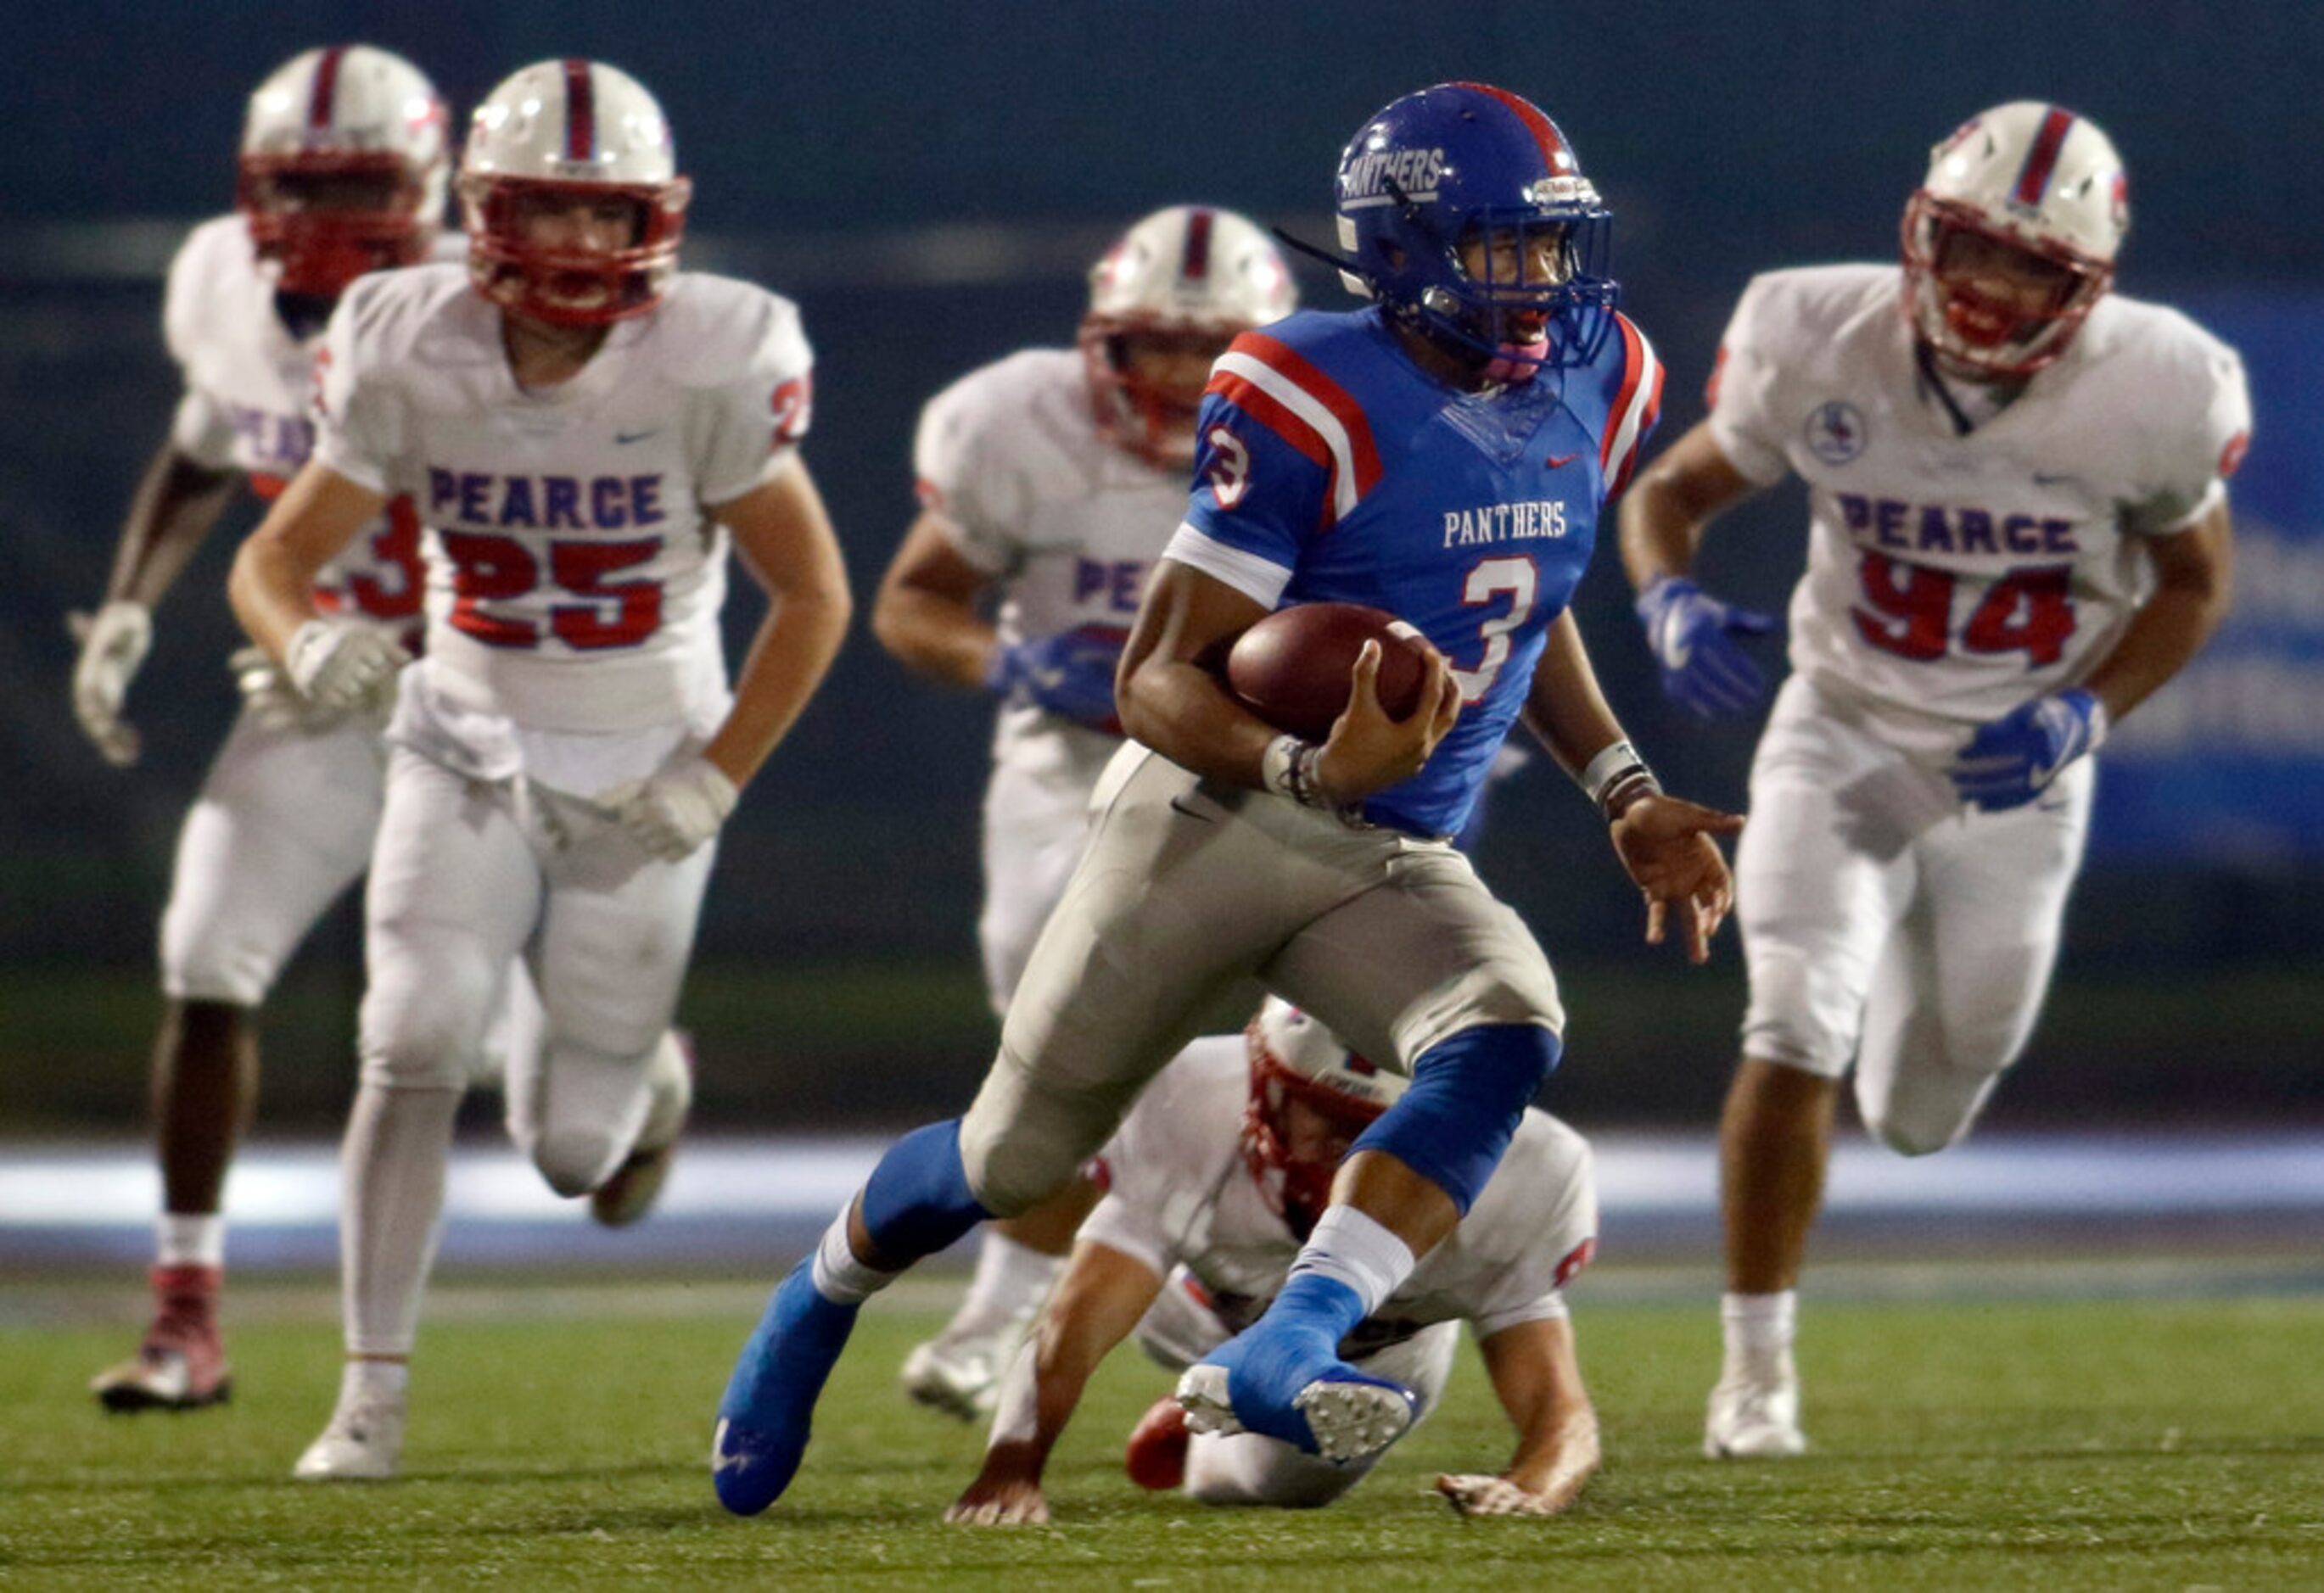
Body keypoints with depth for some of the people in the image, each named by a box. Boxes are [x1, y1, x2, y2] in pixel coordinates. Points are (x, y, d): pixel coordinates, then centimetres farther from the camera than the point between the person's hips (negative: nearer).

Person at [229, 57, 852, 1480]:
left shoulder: (710, 365, -18)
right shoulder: (413, 355, -12)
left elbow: (815, 596, -8)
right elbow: (277, 555, -6)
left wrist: (712, 781, -13)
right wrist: (309, 641, -30)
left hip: (643, 773, -1)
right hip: (469, 755, 1)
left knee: (574, 1151, 1)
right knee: (413, 1049, -18)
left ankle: (631, 1073, 40)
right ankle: (373, 1393, -8)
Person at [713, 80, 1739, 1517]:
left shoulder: (1601, 386, 0)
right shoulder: (1313, 405, -20)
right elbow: (1157, 681, -19)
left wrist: (1627, 795, 11)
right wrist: (1315, 769, -37)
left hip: (1398, 863, 5)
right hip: (1217, 820, -5)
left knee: (1507, 1037, -29)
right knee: (1020, 1156, 8)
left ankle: (1282, 1356, -40)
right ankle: (821, 1301, 41)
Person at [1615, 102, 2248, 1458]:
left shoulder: (2150, 393, -21)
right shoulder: (1821, 344, -19)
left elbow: (2194, 581, -2)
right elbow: (1673, 492, -4)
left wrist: (2087, 711, -18)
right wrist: (1672, 601, -26)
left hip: (2020, 768, 1)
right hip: (1845, 733, -1)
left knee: (1924, 1112, 14)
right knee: (1797, 1032, -20)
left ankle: (1929, 944, 52)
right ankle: (1758, 1366, -6)